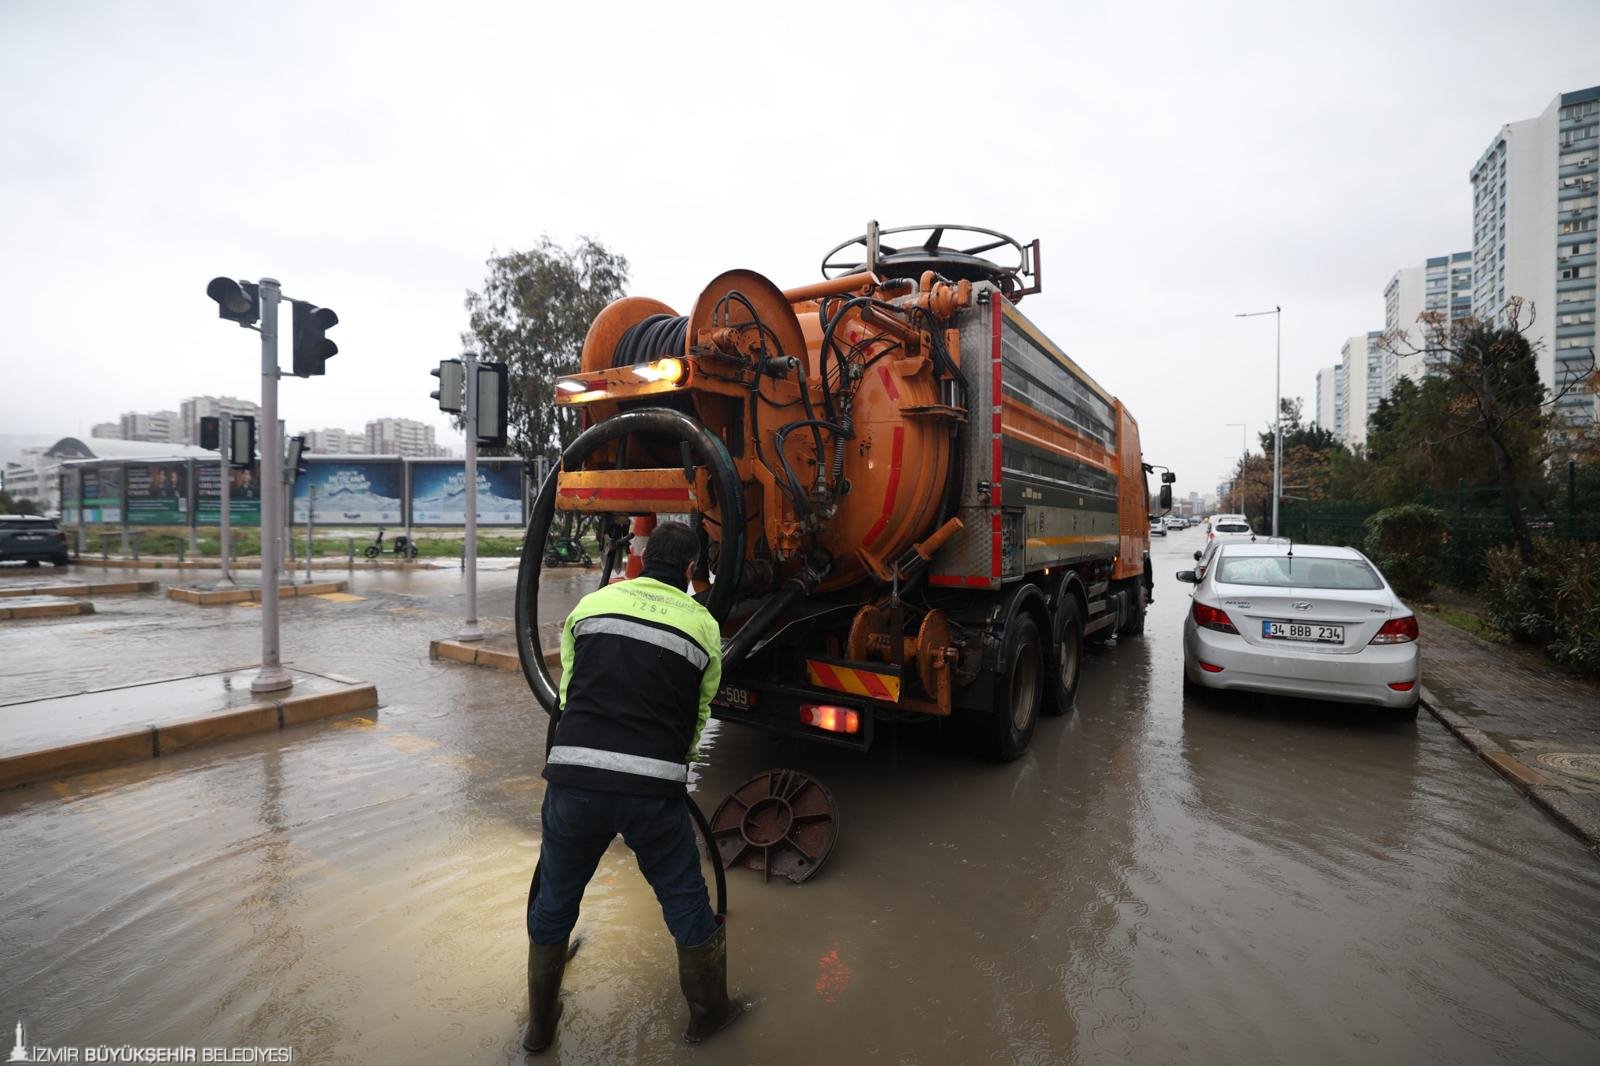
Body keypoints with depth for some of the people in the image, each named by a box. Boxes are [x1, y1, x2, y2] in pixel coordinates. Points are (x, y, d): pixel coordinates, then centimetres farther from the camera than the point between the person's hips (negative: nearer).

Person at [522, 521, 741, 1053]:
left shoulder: (592, 603, 11)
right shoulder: (704, 624, 7)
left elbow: (567, 689, 19)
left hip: (574, 776, 2)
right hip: (654, 790, -1)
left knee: (554, 904, 25)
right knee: (686, 902, 21)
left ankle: (540, 1025, 46)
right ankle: (709, 1012, 41)